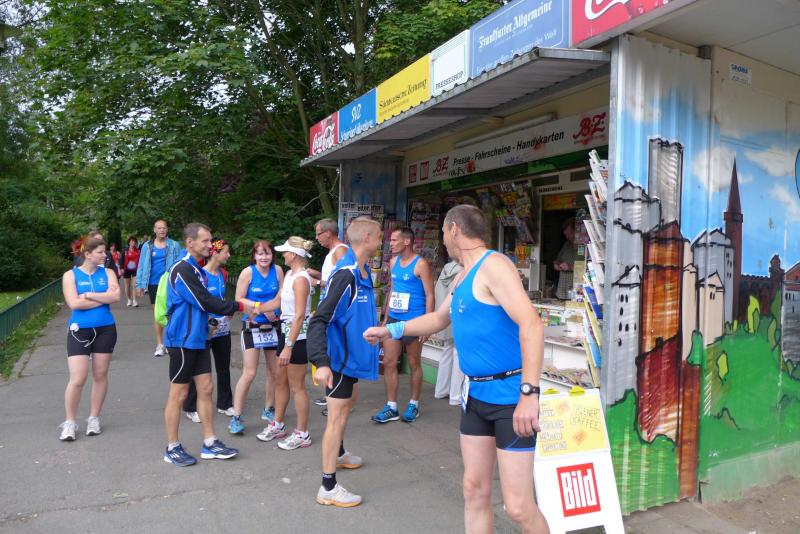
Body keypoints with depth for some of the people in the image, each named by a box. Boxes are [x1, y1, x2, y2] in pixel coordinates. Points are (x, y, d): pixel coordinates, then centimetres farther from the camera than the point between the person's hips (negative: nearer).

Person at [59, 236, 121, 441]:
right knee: (77, 379, -6)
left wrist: (88, 295, -14)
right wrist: (104, 298, -10)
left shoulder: (108, 273, 3)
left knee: (100, 375, 9)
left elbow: (116, 296, -13)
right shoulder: (70, 275, -1)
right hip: (79, 331, -2)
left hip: (105, 330, 2)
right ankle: (69, 422, 10)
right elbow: (74, 303, -14)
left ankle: (94, 418, 23)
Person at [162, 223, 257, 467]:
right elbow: (205, 302, -20)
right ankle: (172, 448, 16)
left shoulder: (197, 270, 12)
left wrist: (234, 306, 1)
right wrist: (240, 305, -14)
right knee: (179, 393, 2)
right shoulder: (181, 269, -17)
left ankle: (209, 443, 18)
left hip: (198, 339, 9)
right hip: (182, 340, -8)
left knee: (205, 389, 10)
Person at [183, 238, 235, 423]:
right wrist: (208, 322, -18)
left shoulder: (223, 274, 7)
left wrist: (228, 311, 7)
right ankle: (191, 408, 20)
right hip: (205, 329, -7)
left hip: (223, 329, 7)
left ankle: (225, 404, 29)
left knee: (224, 368, 15)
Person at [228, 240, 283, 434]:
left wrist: (261, 307, -11)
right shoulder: (248, 272, -10)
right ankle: (236, 417, 3)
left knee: (274, 371, 12)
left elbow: (281, 297, 6)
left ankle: (268, 409, 30)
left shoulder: (278, 270, -1)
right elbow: (238, 301, -10)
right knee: (249, 373, -8)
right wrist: (262, 309, -18)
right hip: (252, 327, -4)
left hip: (273, 326, 4)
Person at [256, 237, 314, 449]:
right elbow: (279, 301, 12)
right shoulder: (289, 274, 8)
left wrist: (288, 347, -25)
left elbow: (299, 316, -24)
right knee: (280, 380, 19)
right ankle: (278, 425, 35)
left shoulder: (301, 279, -20)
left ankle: (302, 434, 14)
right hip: (286, 331, 9)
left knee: (297, 386, 1)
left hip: (298, 336, -9)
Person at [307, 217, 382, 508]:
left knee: (344, 408, 27)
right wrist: (321, 362, -39)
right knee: (337, 417, -2)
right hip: (338, 358, -10)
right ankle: (328, 488, 9)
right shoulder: (345, 274, -26)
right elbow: (319, 320, -31)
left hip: (352, 353, 10)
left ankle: (339, 454, 49)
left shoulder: (363, 270, 2)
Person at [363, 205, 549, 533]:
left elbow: (532, 325, -25)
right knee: (474, 491, 12)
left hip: (510, 395, -9)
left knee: (518, 506, -3)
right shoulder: (464, 275, 14)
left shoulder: (493, 265, -15)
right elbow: (440, 318, 30)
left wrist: (529, 393, -30)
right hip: (475, 394, 9)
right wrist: (391, 330, 30)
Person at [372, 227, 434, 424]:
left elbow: (429, 296, -12)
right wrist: (386, 317, 16)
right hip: (393, 319, 7)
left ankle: (413, 405, 22)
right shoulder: (394, 262, 10)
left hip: (412, 321, -6)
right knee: (388, 362, 4)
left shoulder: (420, 264, -11)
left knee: (414, 364, 7)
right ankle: (391, 408, 13)